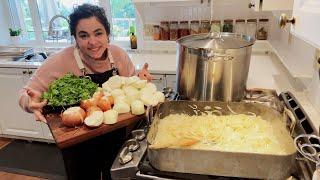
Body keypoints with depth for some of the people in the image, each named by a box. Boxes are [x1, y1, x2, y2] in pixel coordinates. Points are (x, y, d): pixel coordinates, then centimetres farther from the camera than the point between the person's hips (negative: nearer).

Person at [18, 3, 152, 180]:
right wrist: (31, 102, -35)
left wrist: (140, 78, -19)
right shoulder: (60, 62, -21)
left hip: (116, 138, 3)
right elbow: (27, 93, -13)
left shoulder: (118, 54, -11)